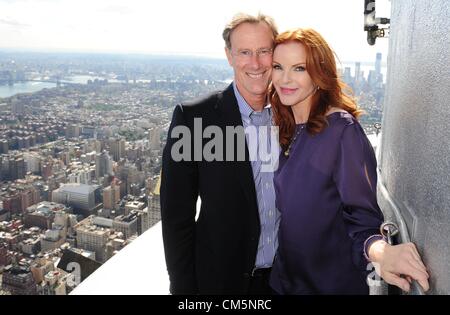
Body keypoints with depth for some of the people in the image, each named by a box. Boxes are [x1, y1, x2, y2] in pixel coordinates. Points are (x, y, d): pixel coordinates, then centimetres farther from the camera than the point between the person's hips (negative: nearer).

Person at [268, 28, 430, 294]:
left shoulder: (342, 129, -20)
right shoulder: (287, 129, -1)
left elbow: (360, 215, -21)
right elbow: (289, 207, 6)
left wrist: (380, 251, -39)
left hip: (331, 282, -5)